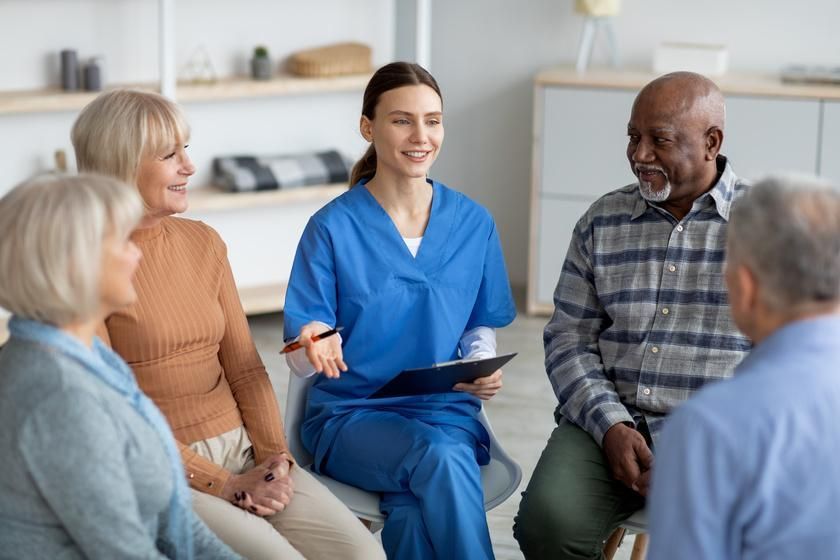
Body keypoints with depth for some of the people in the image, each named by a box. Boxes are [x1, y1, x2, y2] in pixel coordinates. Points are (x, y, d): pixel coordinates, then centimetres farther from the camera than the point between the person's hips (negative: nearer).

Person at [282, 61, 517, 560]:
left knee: (415, 510, -32)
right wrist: (316, 346, -28)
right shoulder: (333, 228, -4)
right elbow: (302, 361, -4)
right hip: (352, 414, -2)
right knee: (438, 456, -34)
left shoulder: (473, 224, 7)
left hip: (448, 411, 2)